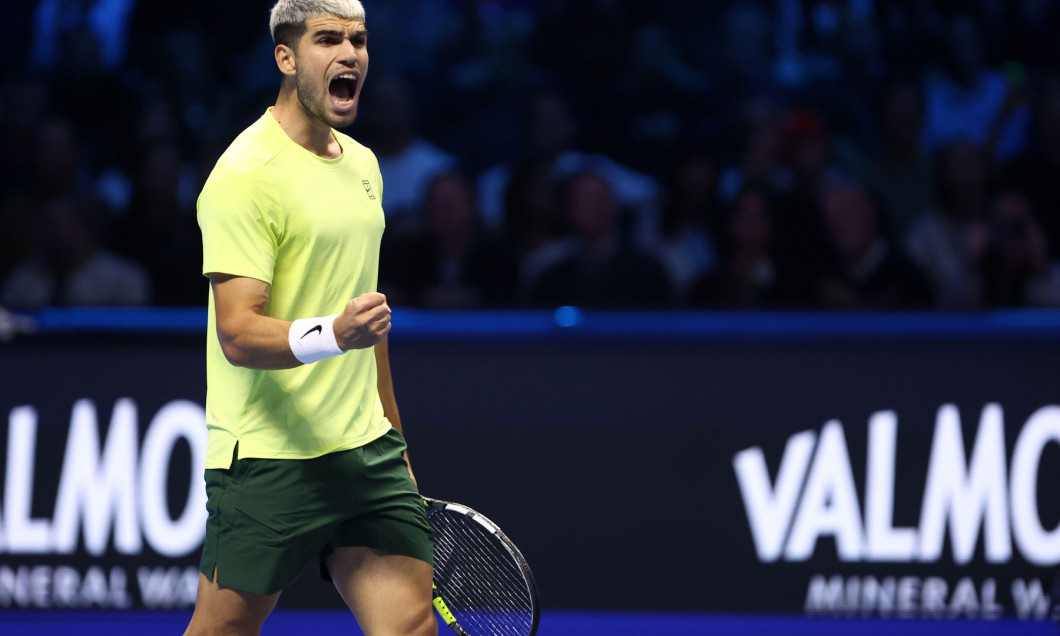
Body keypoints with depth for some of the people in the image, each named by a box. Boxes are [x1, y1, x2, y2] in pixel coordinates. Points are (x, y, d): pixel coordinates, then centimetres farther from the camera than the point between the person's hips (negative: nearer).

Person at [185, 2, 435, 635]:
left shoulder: (362, 164, 14)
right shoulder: (247, 174, -13)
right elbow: (237, 335, -19)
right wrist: (336, 335, -35)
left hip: (366, 452, 7)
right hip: (268, 461, -7)